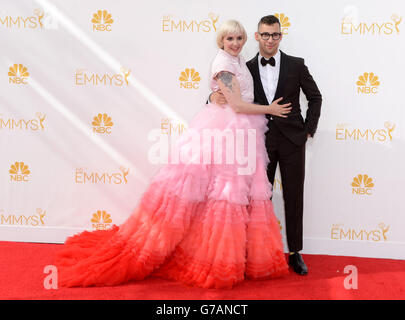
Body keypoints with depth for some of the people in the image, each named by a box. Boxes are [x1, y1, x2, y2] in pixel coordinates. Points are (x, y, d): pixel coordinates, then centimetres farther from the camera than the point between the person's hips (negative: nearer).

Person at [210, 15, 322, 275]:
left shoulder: (296, 65, 1)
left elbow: (315, 97, 9)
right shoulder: (247, 68, 4)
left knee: (294, 197, 6)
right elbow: (228, 96, 6)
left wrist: (309, 129, 1)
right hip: (262, 140, 1)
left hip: (292, 139, -1)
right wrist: (214, 97, -16)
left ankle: (295, 253, 19)